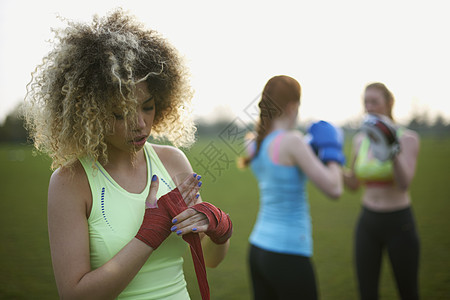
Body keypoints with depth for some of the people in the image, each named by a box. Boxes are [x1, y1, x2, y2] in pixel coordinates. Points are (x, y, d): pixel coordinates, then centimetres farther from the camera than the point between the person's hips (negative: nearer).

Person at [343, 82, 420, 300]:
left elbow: (404, 184, -23)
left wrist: (393, 154, -40)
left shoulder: (408, 138, -10)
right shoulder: (360, 139, 3)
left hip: (399, 224, -3)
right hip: (367, 223, 4)